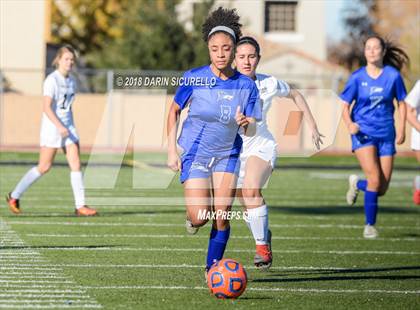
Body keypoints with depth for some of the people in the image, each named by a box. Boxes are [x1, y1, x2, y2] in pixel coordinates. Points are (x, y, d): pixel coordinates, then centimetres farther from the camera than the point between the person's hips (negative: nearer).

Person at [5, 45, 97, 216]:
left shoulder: (71, 81, 10)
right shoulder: (51, 80, -14)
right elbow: (46, 107, -21)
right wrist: (59, 126, -31)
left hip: (67, 127, 7)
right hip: (51, 127, -7)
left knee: (76, 164, -5)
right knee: (44, 167, -2)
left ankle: (80, 206, -5)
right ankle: (14, 197, 13)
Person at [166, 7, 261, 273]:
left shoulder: (246, 85, -8)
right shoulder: (194, 78, -12)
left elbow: (252, 130, -3)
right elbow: (174, 111, 2)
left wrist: (246, 122, -27)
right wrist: (172, 150, -3)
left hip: (227, 154, 2)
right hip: (195, 154, -2)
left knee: (222, 218, -6)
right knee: (200, 217, -14)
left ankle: (213, 268, 13)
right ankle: (192, 219, 24)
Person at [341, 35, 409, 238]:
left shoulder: (393, 75, -2)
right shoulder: (357, 77, -3)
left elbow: (402, 103, 9)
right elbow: (345, 106, 1)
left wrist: (401, 129, -1)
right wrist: (349, 123, -19)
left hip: (386, 135, 2)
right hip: (363, 133, -2)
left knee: (382, 189, 2)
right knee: (375, 179, -19)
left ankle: (357, 184, 36)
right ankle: (369, 225, -3)